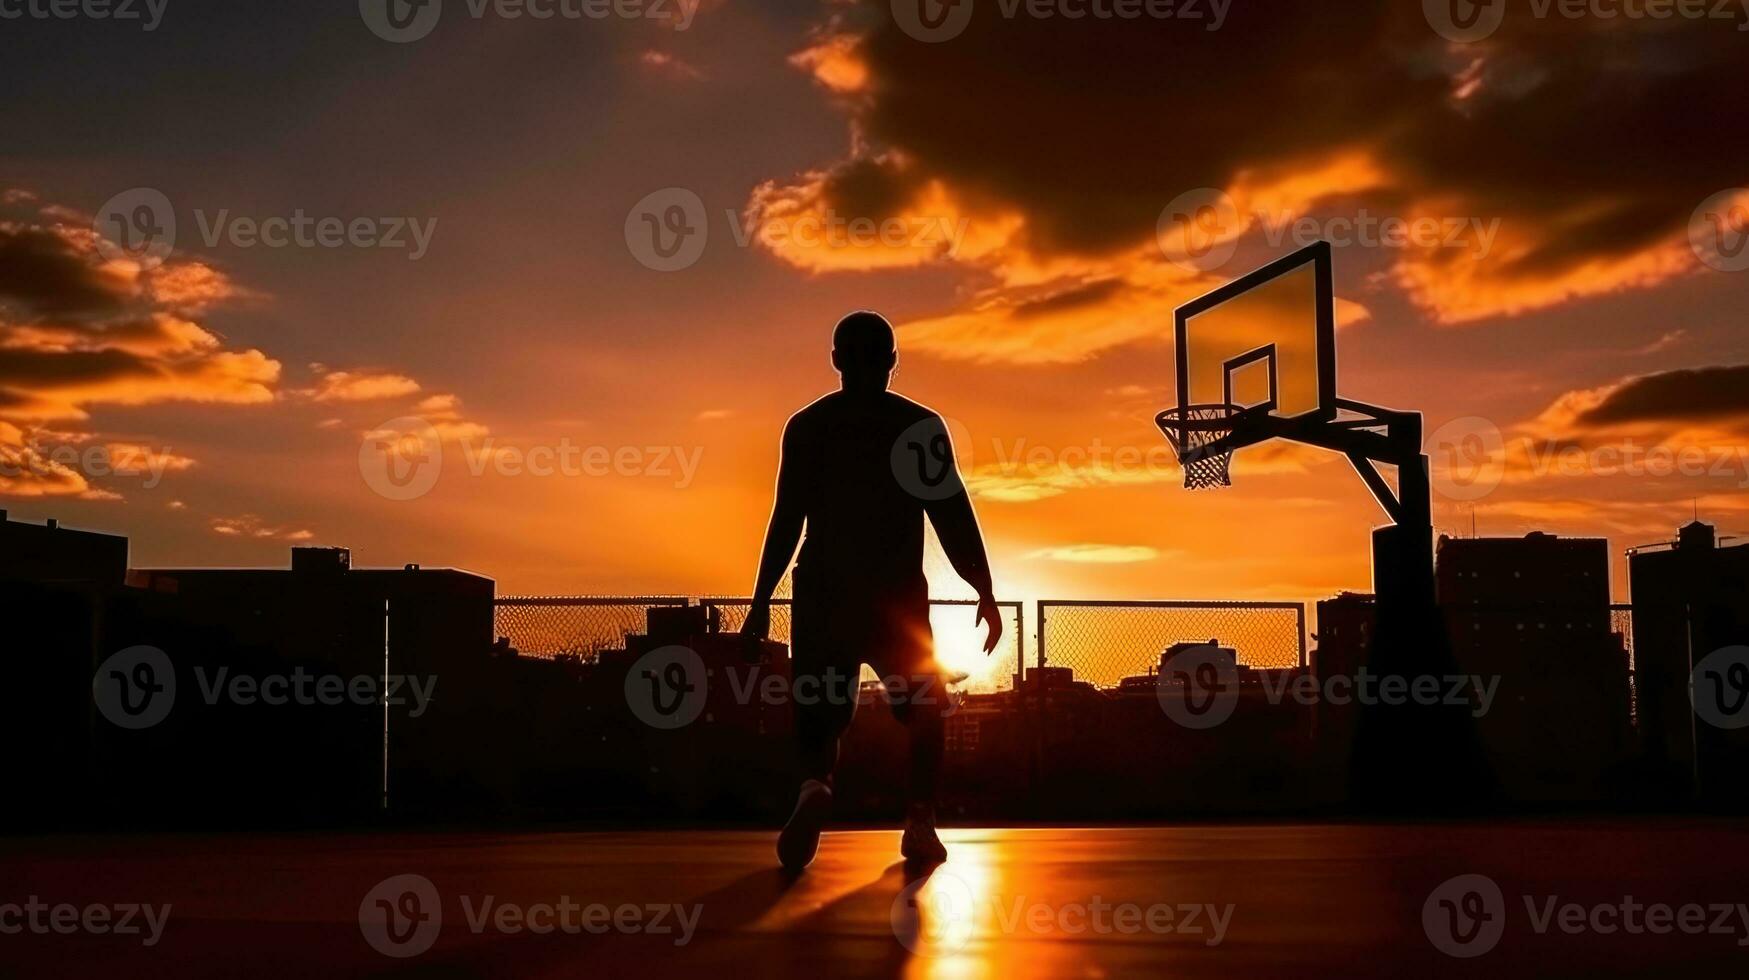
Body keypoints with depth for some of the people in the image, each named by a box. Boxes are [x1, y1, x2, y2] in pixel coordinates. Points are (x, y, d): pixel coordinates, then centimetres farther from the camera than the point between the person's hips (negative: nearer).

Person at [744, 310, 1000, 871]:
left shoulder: (807, 426, 3)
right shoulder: (923, 427, 2)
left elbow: (787, 520, -3)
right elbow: (953, 516, -1)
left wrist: (761, 603, -1)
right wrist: (985, 593, 6)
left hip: (824, 592, 1)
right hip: (898, 594, 0)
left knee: (819, 712, 10)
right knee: (926, 710, 18)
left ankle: (815, 785, -22)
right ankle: (920, 822, 4)